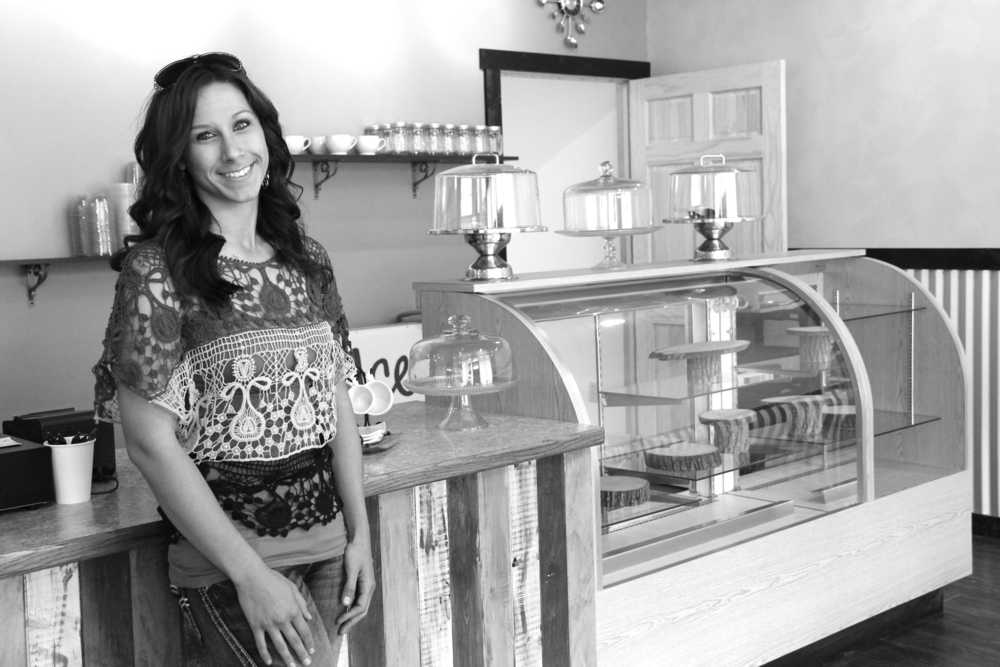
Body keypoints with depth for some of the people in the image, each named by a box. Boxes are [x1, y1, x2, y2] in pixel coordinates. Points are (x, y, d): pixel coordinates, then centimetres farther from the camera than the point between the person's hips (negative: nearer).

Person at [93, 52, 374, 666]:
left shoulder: (307, 259, 6)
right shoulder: (156, 271, -12)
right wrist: (251, 575, -16)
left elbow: (339, 407, 10)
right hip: (230, 560, -5)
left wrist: (360, 534, 6)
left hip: (326, 542, 6)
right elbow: (151, 444, -14)